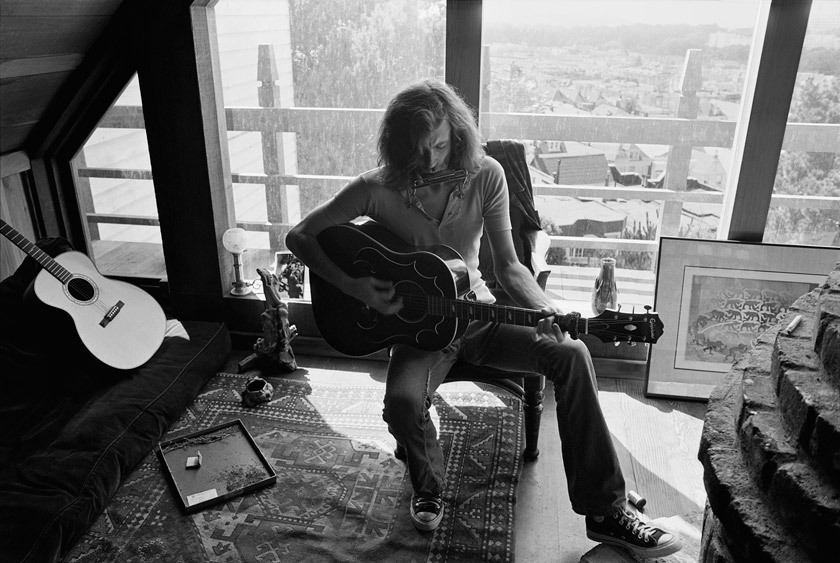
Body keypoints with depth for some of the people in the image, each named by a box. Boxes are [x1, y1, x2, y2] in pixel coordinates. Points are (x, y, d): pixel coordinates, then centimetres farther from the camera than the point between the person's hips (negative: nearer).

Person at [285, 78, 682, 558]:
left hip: (477, 312, 2)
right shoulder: (377, 189, -13)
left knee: (571, 354, -19)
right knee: (403, 399, -33)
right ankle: (429, 486, 5)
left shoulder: (485, 176, -8)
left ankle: (606, 511, -7)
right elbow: (300, 236, -7)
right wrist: (353, 287, -20)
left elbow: (508, 264, -4)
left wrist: (546, 308, -23)